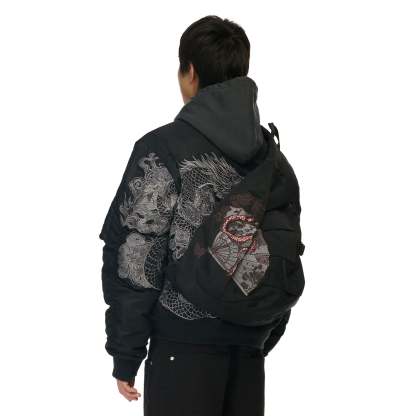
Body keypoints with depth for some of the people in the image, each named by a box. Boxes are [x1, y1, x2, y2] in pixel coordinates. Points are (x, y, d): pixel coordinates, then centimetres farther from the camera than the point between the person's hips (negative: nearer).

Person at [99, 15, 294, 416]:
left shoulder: (163, 149, -10)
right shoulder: (268, 152, 8)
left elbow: (135, 259, -12)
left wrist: (125, 355, -6)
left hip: (186, 342, -5)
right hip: (251, 344, 6)